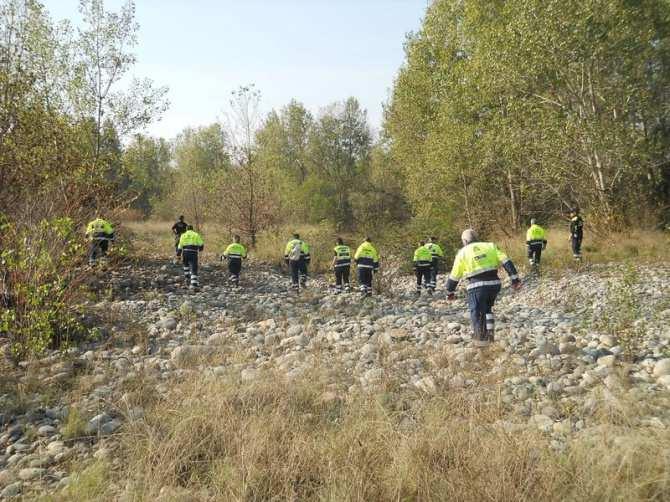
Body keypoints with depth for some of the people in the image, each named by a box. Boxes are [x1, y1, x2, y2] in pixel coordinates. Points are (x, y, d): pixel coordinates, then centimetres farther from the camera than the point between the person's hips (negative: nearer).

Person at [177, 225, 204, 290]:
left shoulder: (183, 235, 12)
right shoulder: (196, 235, 9)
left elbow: (180, 246, 5)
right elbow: (201, 245, 6)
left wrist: (178, 254, 8)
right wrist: (199, 249, 28)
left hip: (185, 253, 2)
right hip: (193, 253, -2)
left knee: (186, 265, 29)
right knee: (193, 269, -3)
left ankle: (187, 279, 29)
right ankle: (193, 284, -14)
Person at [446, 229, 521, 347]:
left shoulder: (462, 253, 9)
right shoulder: (490, 246, 14)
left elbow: (454, 276, 12)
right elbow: (506, 262, 3)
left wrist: (449, 292, 23)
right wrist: (515, 279, 2)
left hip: (477, 286, -4)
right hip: (494, 284, 4)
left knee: (477, 312, 9)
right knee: (487, 308, 25)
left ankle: (480, 339, 8)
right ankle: (489, 333, 20)